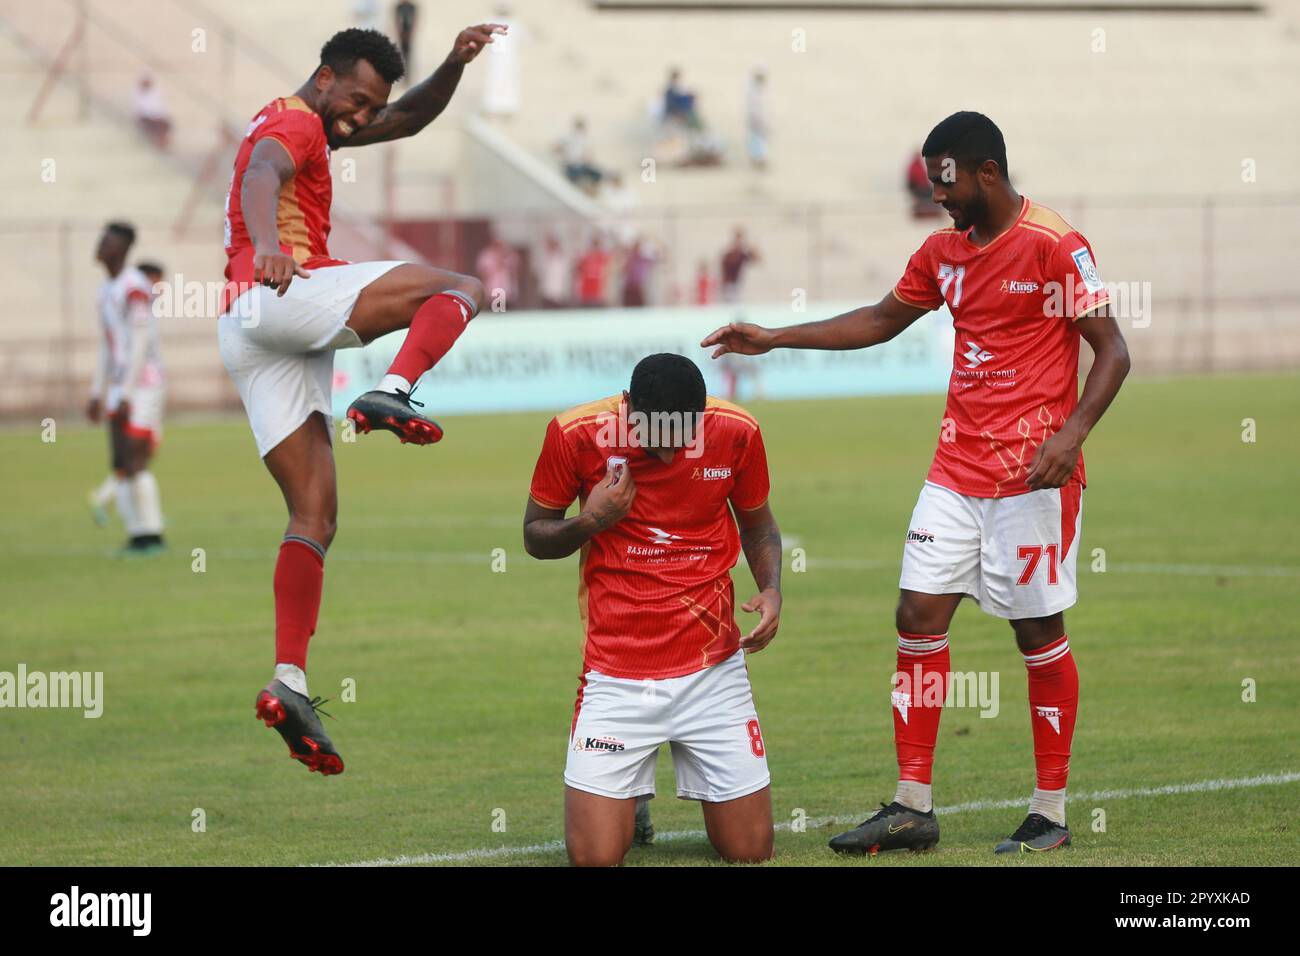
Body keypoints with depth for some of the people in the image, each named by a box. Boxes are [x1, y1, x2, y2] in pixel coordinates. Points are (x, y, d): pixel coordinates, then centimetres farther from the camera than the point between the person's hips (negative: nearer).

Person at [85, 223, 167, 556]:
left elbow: (140, 344, -19)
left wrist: (126, 395, -21)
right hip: (119, 388, 9)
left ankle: (152, 536, -4)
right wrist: (97, 394, 19)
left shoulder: (134, 287, -15)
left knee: (134, 462, -10)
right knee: (120, 464, 5)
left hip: (143, 387, -9)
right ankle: (137, 534, 9)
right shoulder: (106, 290, 15)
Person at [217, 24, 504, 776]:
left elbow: (411, 117, 36)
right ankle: (391, 395, -35)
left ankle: (290, 684, -6)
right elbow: (261, 177, -24)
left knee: (317, 514, 3)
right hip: (280, 296, -9)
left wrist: (455, 65, 17)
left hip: (251, 337, 9)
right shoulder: (292, 125, 0)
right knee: (461, 289, -11)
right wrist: (266, 243, -46)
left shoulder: (312, 125, 31)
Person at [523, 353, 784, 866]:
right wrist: (588, 523, -19)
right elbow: (535, 536, 2)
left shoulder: (737, 433, -7)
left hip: (712, 670, 1)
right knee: (593, 858, -9)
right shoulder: (575, 434, -11)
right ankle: (628, 801, 26)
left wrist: (771, 589, -9)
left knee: (749, 853, 1)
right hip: (616, 679, -1)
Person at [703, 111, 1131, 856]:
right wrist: (773, 339, 22)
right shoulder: (944, 251, 11)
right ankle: (913, 808, 6)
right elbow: (881, 321, 25)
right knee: (919, 615, 1)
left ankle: (1052, 816, 8)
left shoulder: (1054, 244, -11)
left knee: (1039, 631, -1)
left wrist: (1072, 432, -23)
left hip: (1033, 474, -7)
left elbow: (1113, 352, -10)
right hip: (958, 472, 7)